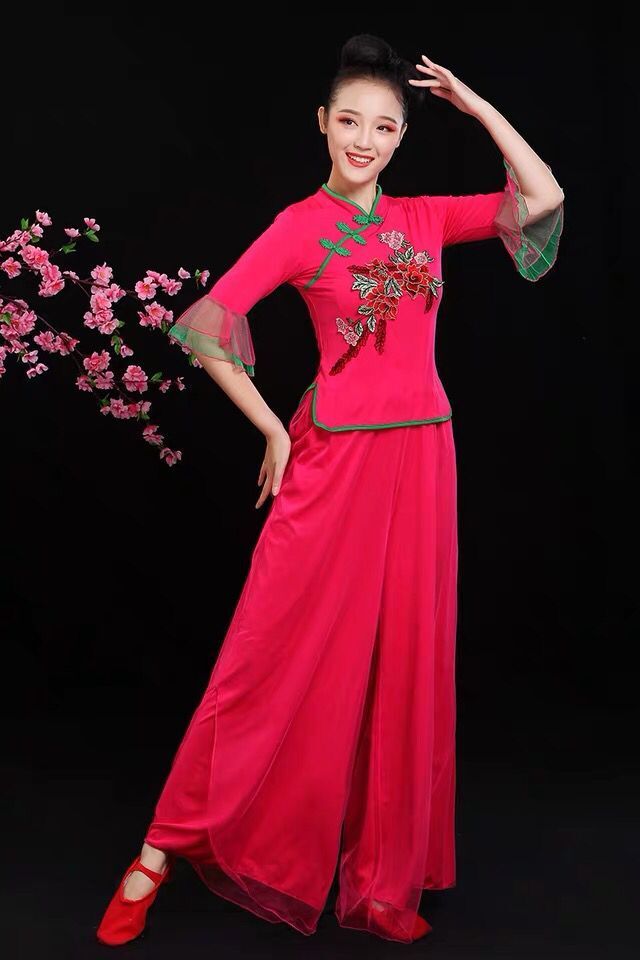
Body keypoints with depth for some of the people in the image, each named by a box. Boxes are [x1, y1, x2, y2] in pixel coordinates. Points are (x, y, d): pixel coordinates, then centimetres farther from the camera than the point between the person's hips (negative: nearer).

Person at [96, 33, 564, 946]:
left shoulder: (426, 217, 12)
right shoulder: (299, 226, -1)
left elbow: (543, 198, 8)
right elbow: (204, 329, -7)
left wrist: (474, 103, 8)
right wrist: (275, 432, -6)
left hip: (422, 460, 5)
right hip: (335, 460, -4)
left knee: (403, 664, 9)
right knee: (282, 661, -1)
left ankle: (383, 879, 25)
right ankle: (163, 850, 17)